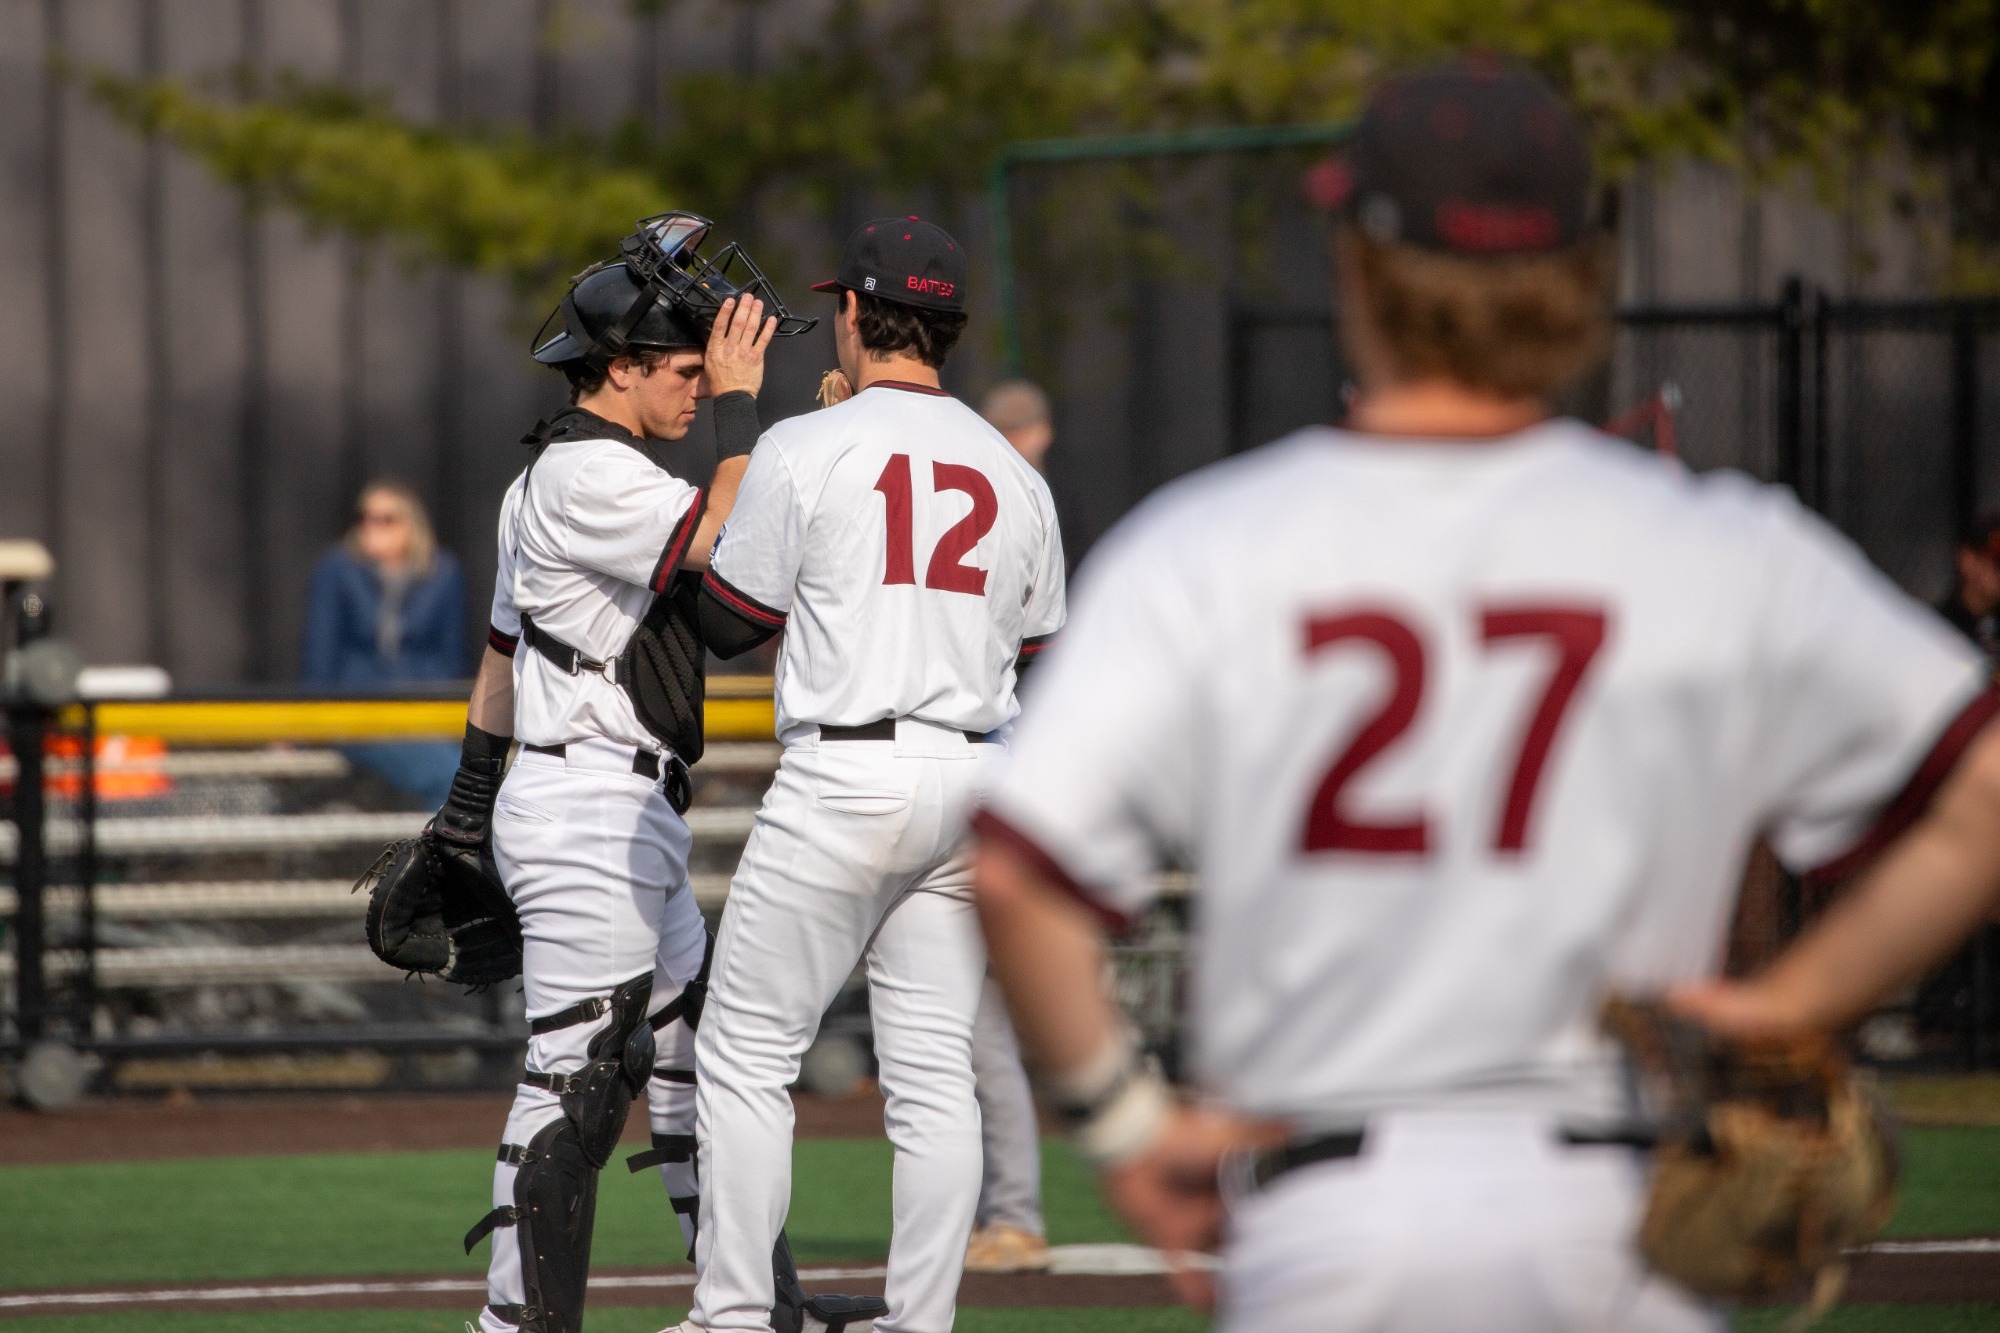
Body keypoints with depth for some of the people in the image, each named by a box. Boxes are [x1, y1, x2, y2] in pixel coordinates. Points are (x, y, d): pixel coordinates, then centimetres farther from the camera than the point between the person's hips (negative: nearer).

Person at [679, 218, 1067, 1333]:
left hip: (846, 776, -5)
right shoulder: (1015, 475, 11)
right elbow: (1037, 663, 15)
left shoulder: (806, 450, -5)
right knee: (935, 1073, 7)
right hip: (976, 783, 5)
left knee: (748, 1052, 2)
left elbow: (728, 622, 3)